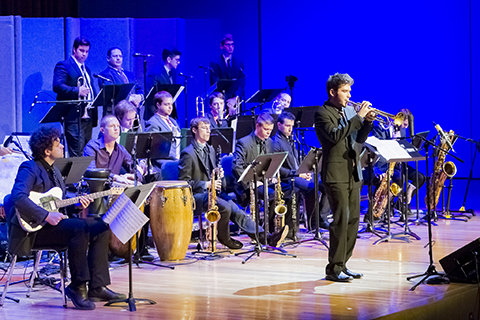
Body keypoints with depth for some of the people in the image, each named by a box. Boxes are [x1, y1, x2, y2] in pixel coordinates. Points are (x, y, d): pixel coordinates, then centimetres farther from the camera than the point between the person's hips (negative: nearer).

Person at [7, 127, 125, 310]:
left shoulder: (53, 170, 18)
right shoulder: (29, 169, -13)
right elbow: (19, 197, -28)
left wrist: (76, 201, 4)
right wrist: (47, 216, -29)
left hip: (51, 222, 10)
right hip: (33, 228, -10)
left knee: (101, 229, -2)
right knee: (79, 228, -31)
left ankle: (97, 288, -6)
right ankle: (77, 287, -21)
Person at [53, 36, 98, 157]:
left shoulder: (86, 69, 24)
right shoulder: (63, 66, -2)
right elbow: (57, 86, -16)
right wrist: (77, 91, -27)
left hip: (88, 115, 8)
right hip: (75, 115, -8)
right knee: (76, 153, -13)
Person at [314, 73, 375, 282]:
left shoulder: (349, 111, 15)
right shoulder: (322, 114, -8)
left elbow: (360, 139, 17)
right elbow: (334, 135, -24)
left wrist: (367, 121, -1)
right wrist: (358, 117, -22)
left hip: (353, 173, 8)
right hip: (336, 174, -8)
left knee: (353, 219, 9)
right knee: (341, 219, -12)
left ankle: (342, 265, 17)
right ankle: (334, 269, -7)